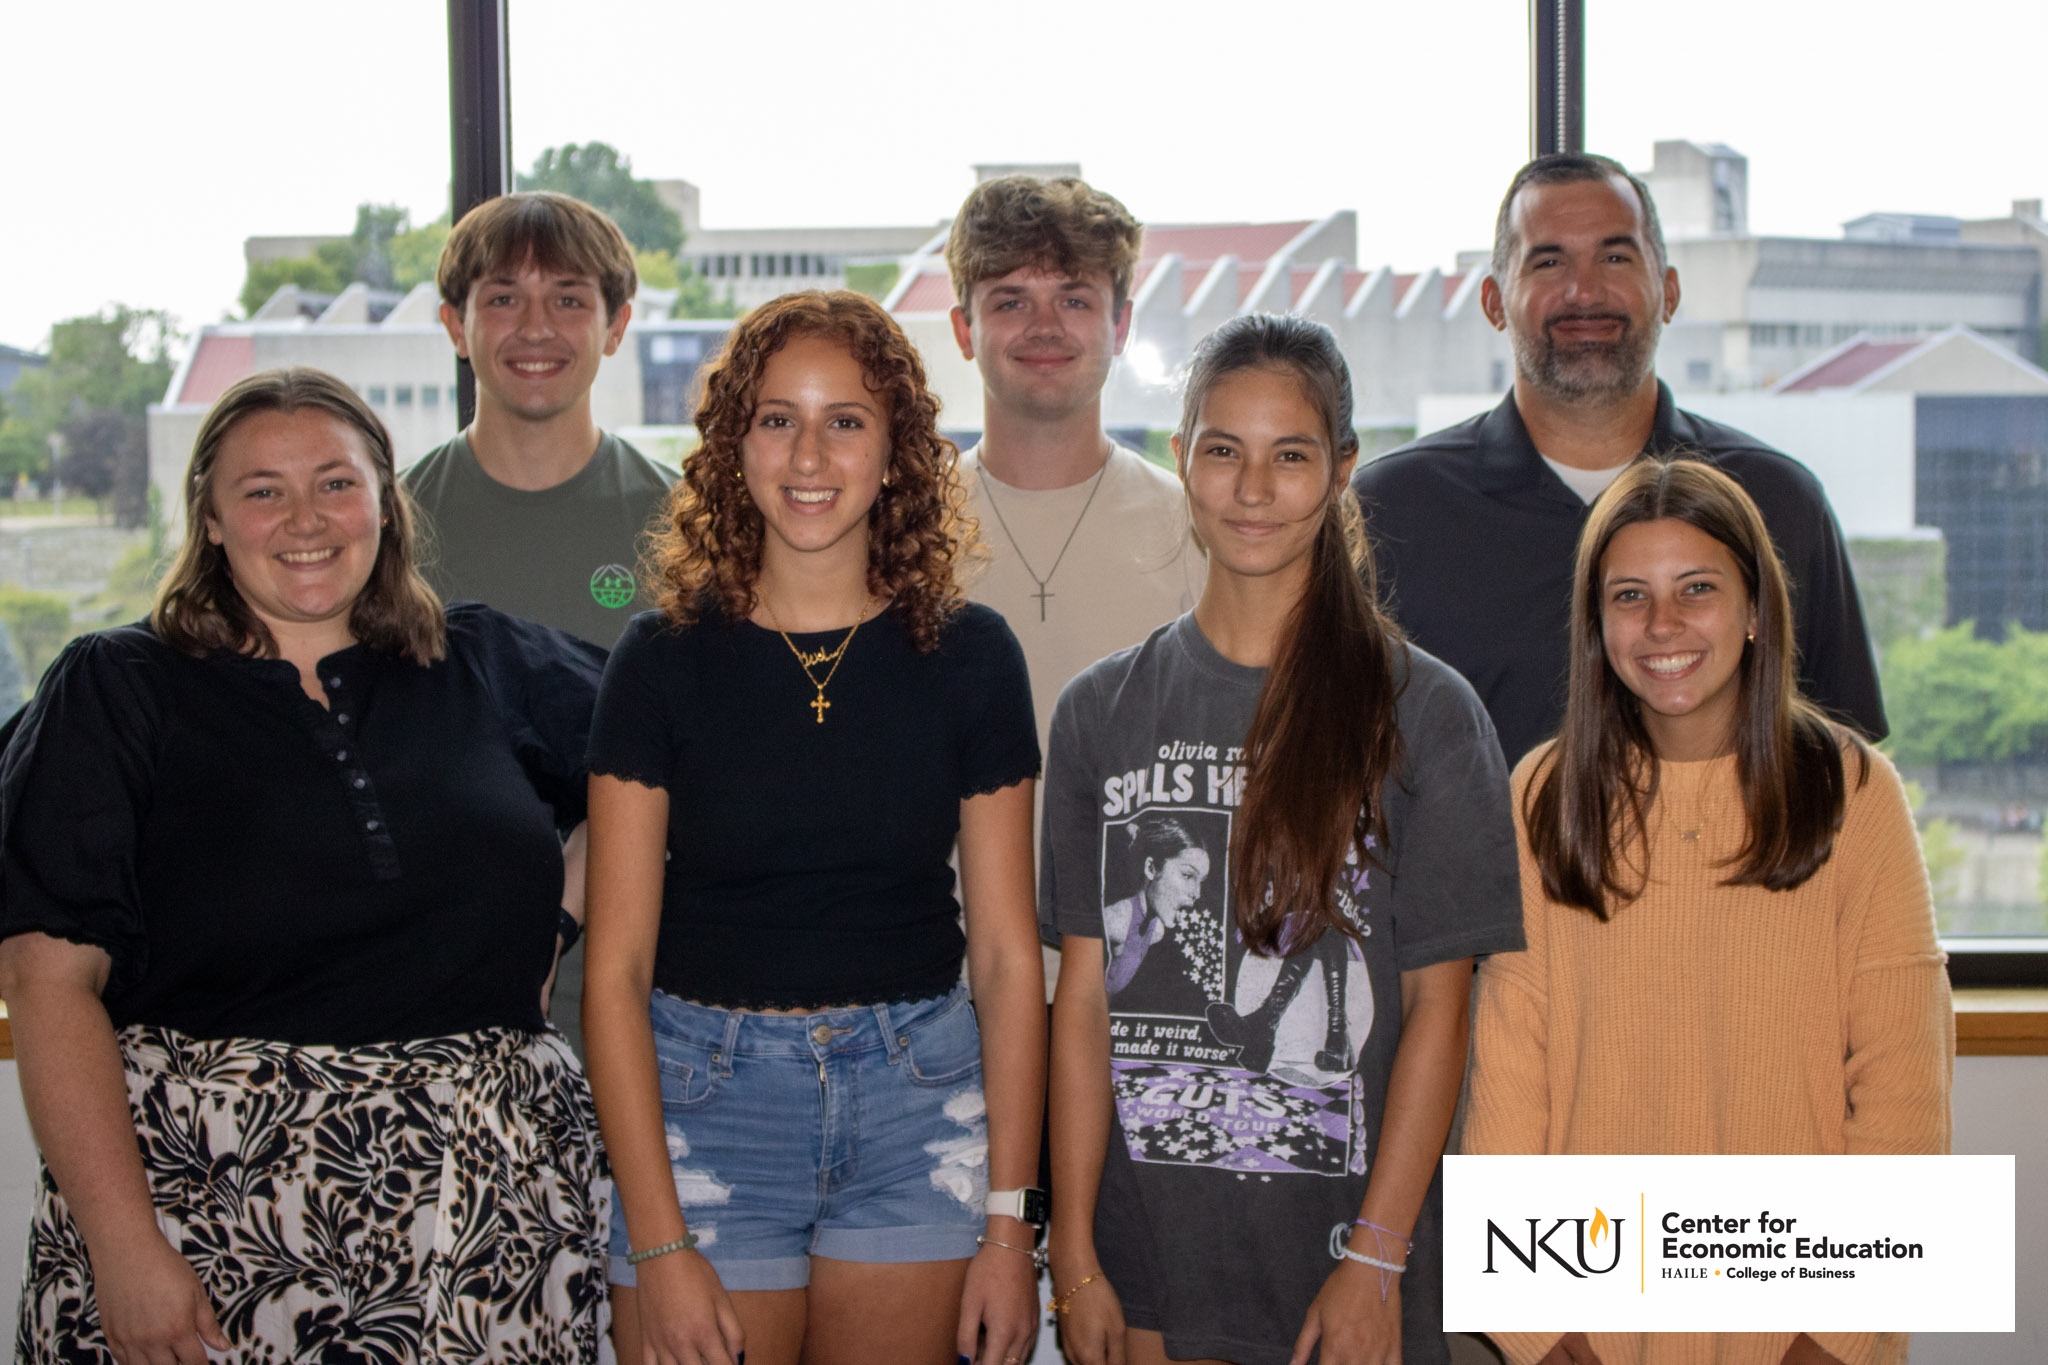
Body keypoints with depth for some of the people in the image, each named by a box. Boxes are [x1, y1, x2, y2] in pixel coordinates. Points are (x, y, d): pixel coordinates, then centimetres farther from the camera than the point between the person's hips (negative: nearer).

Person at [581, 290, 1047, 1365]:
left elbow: (1007, 953, 2)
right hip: (707, 1099, -1)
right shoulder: (664, 660, -2)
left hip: (916, 1096, 1)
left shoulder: (969, 656, 1)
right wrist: (659, 1245, -11)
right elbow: (616, 965, -4)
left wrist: (1006, 1223, -2)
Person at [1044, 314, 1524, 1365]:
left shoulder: (1425, 714, -2)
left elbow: (1436, 1005, -4)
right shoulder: (1101, 712, 5)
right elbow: (1083, 998, 3)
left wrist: (1375, 1262, -10)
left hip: (1341, 1244, -2)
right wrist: (1074, 1254, -1)